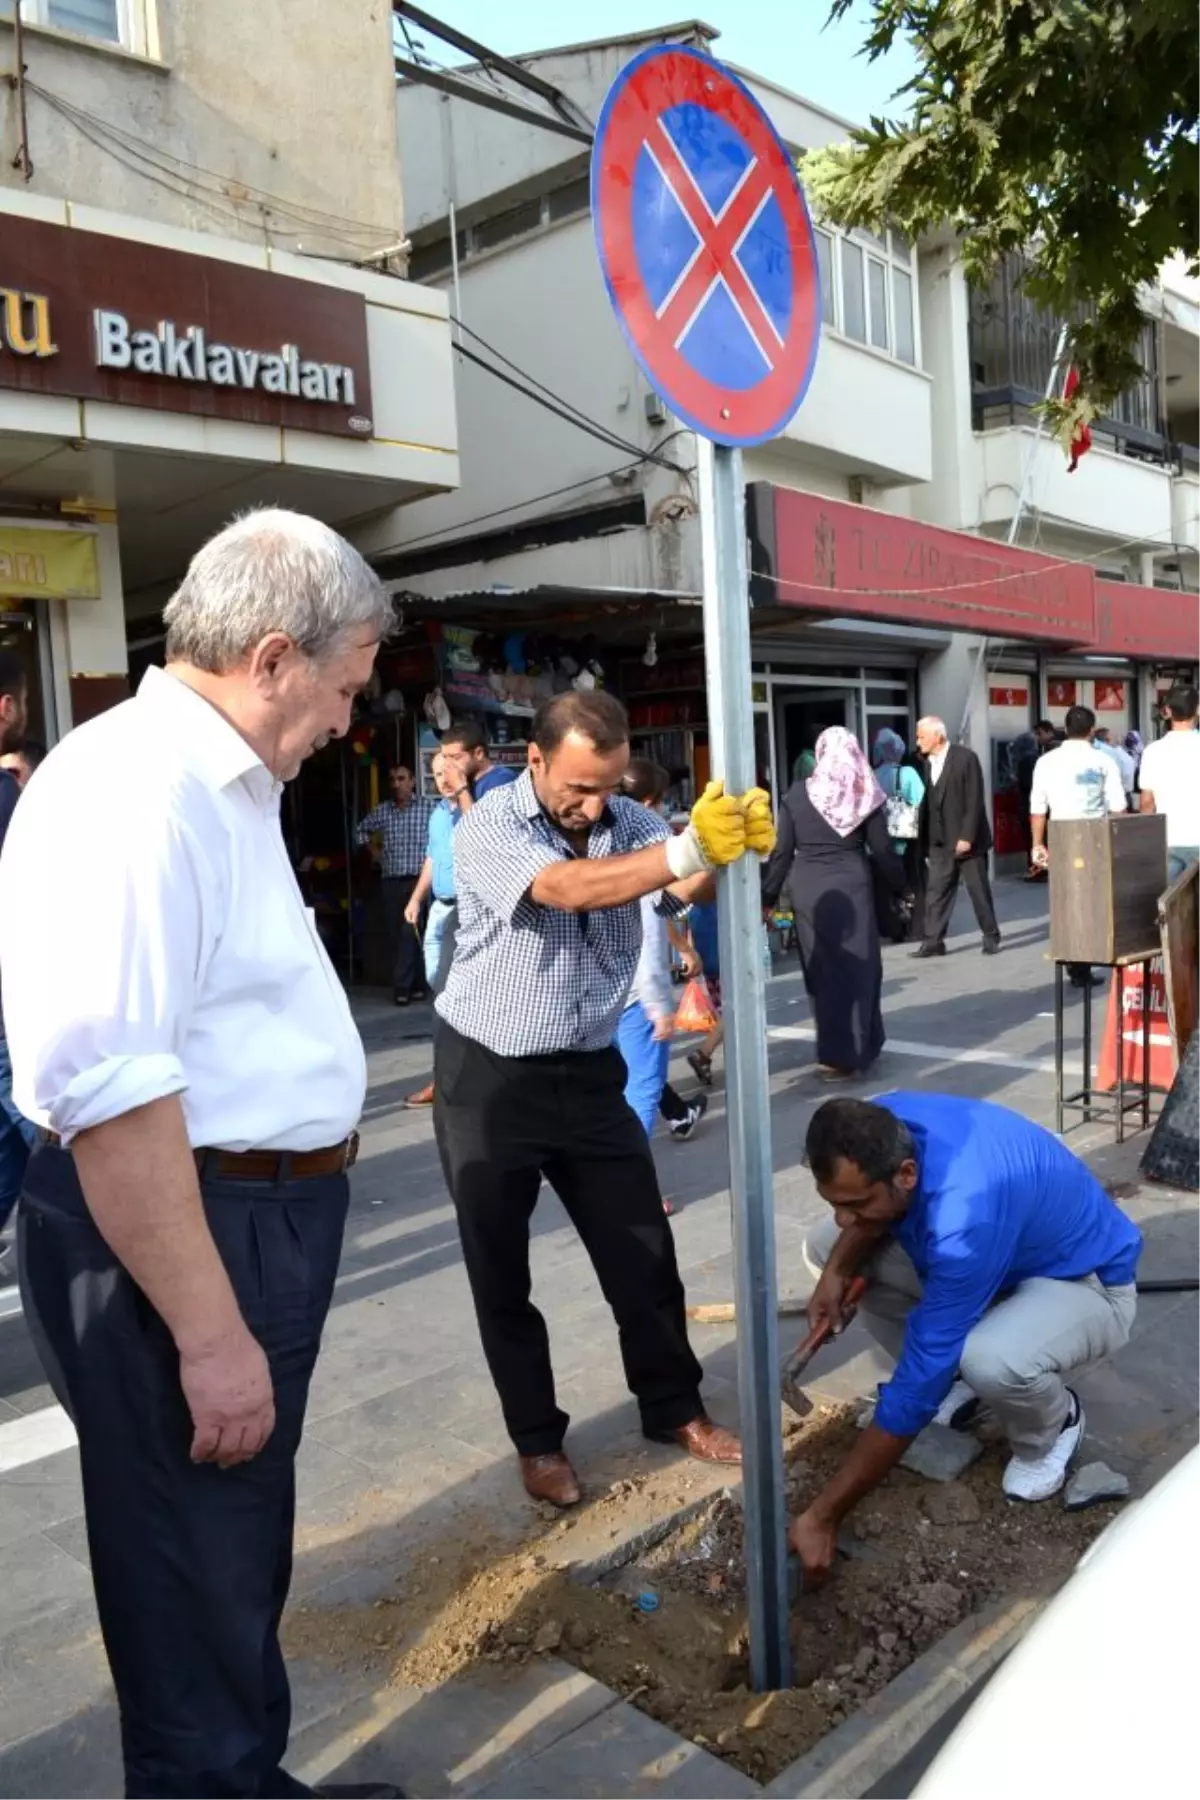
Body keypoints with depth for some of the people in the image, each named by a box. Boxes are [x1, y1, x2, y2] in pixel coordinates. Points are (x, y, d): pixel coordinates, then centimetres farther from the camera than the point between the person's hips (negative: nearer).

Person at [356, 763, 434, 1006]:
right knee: (396, 935, 6)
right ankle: (415, 984, 14)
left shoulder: (427, 806, -3)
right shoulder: (382, 810, 9)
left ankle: (402, 986, -6)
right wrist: (372, 851, 16)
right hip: (391, 881, 5)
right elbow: (362, 830, 26)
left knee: (409, 933, -11)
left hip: (417, 879, -5)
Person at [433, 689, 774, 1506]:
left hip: (589, 1072, 4)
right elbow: (568, 888, -36)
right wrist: (690, 849, -49)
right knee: (501, 1271, 8)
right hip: (490, 1080, -4)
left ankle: (675, 1408, 31)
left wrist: (734, 845, -42)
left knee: (642, 1249, 11)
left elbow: (684, 890, -19)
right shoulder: (489, 829, -16)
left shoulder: (628, 821, 0)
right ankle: (539, 1440, 26)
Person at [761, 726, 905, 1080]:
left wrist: (768, 897, 7)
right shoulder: (865, 794, 0)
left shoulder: (796, 794, 1)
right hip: (850, 886, -1)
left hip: (806, 888, 1)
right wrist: (901, 887, 15)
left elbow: (782, 852, 1)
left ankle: (837, 1047, 18)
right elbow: (883, 850, 2)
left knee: (822, 968, 11)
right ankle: (844, 1053, 10)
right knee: (856, 966, 8)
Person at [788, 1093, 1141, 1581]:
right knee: (822, 1246, -4)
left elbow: (917, 1383, -36)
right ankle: (955, 1383, 8)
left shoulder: (965, 1221, -42)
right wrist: (836, 1271, -19)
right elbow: (869, 1216, 4)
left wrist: (822, 1516, -31)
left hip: (1085, 1281, -7)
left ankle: (1052, 1426, -3)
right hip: (1004, 1252, 7)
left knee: (992, 1359, -40)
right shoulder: (880, 1129, -22)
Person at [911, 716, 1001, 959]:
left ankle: (991, 936, 19)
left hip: (967, 839, -5)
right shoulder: (928, 762, 8)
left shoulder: (965, 757, -10)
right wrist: (925, 842, 4)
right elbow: (929, 803, 8)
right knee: (935, 891, 1)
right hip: (939, 842, 5)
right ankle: (933, 941, 4)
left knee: (979, 890, 5)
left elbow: (975, 800, -14)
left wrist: (967, 836, -19)